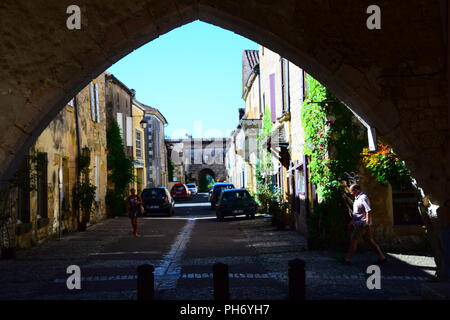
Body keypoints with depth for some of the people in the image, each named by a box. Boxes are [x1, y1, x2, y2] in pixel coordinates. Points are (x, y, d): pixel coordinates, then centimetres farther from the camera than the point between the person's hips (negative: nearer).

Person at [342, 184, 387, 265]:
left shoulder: (363, 198, -15)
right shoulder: (357, 198, 16)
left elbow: (368, 211, -22)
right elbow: (355, 212, 26)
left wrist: (367, 222, -25)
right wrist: (352, 221, 25)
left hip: (362, 224, -10)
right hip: (358, 224, 10)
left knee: (353, 241, -4)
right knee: (369, 241, 9)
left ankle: (348, 260, 2)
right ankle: (381, 257, 12)